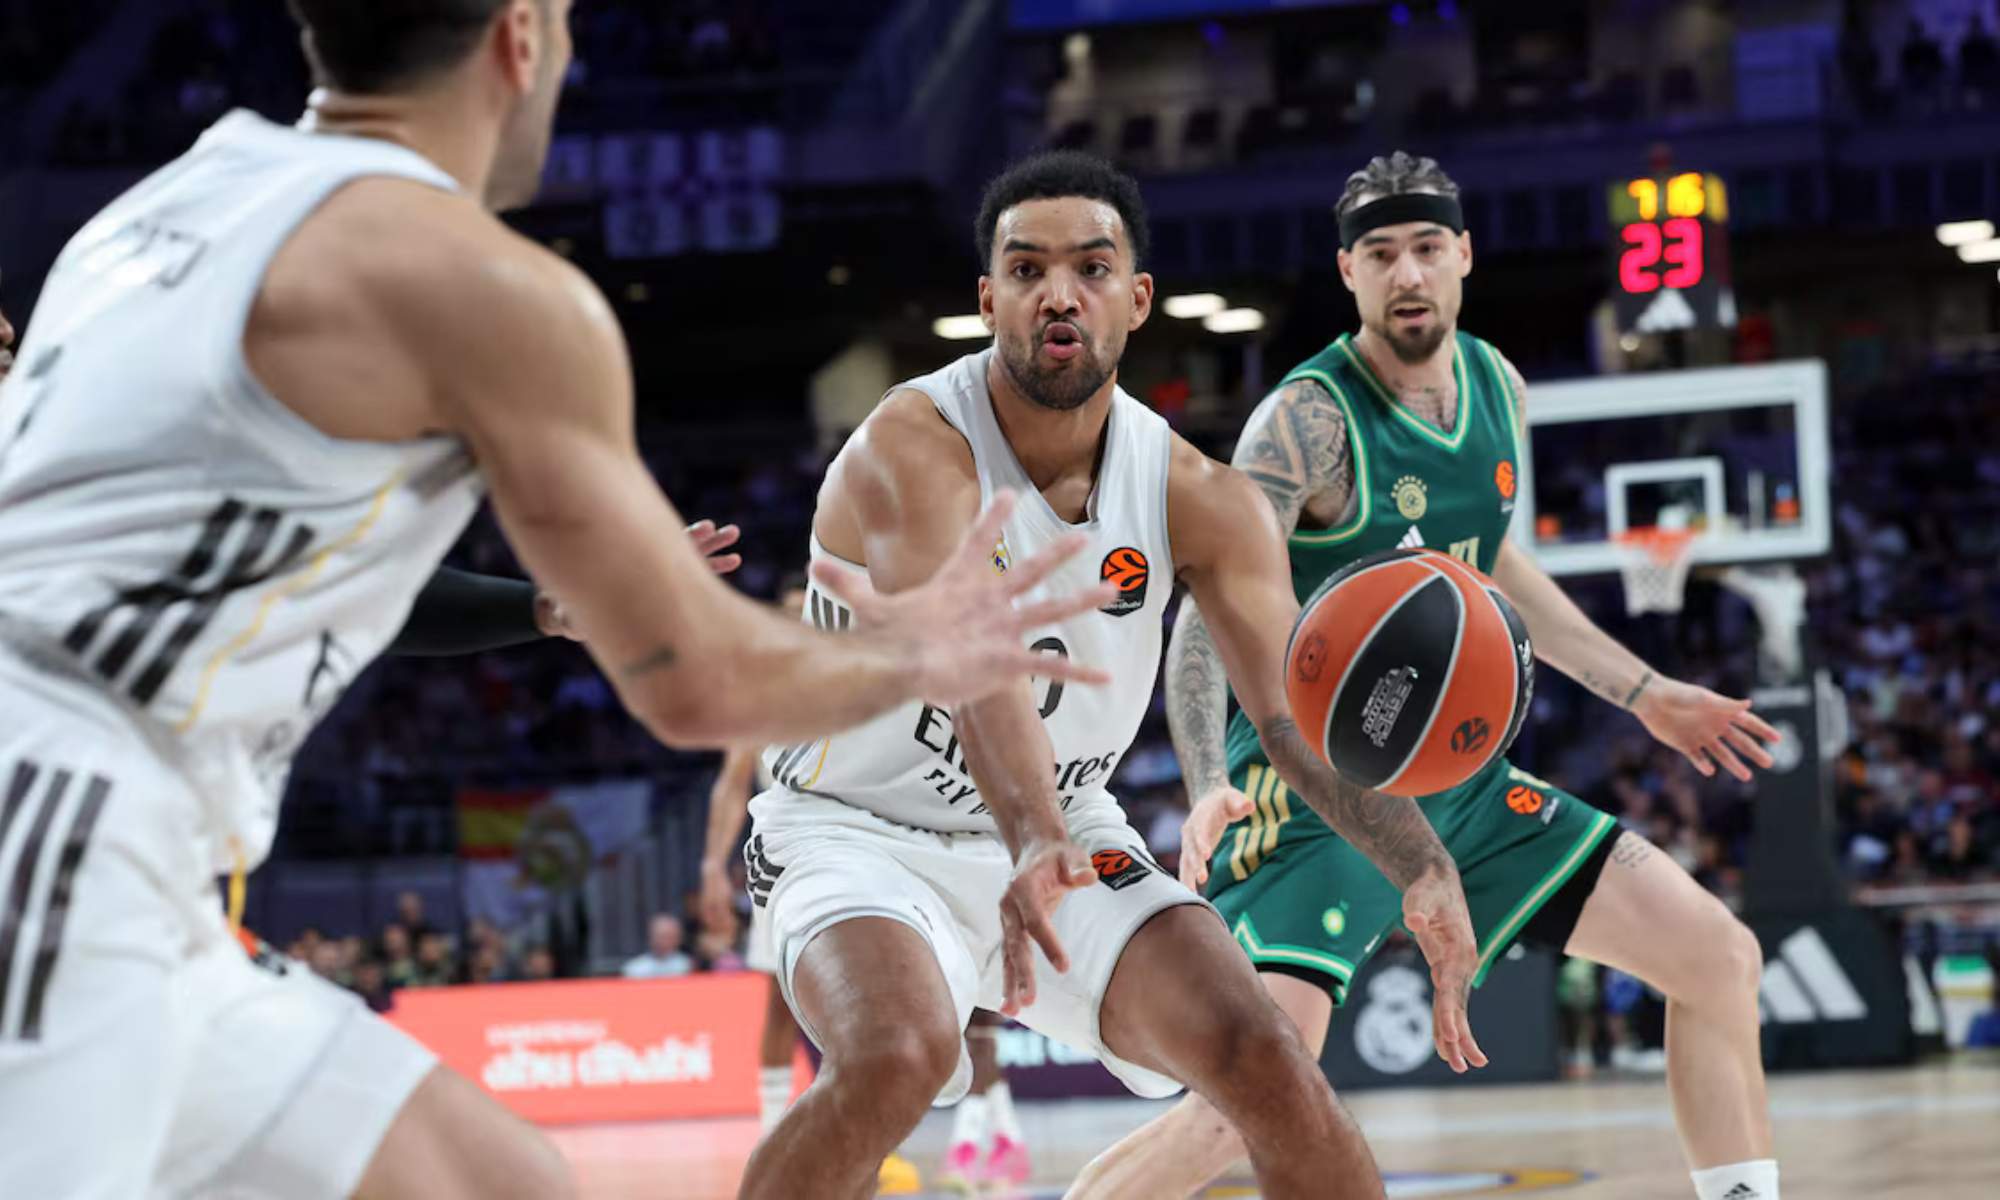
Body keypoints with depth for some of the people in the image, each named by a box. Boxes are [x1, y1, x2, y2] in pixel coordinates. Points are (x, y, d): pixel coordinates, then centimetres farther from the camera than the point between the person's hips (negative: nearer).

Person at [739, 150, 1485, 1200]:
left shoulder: (1195, 499, -8)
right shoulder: (911, 448, -24)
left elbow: (1300, 707, -15)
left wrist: (1424, 870, -32)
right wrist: (1029, 844, -58)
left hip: (1065, 835, 5)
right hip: (859, 832, -5)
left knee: (1264, 1061, -13)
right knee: (898, 1058, -34)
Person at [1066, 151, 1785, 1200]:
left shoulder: (1497, 388, 7)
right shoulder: (1310, 419, -16)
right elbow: (1207, 620, -24)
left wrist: (1642, 693, 25)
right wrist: (1212, 788, -40)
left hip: (1457, 776, 8)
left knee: (1719, 958, 5)